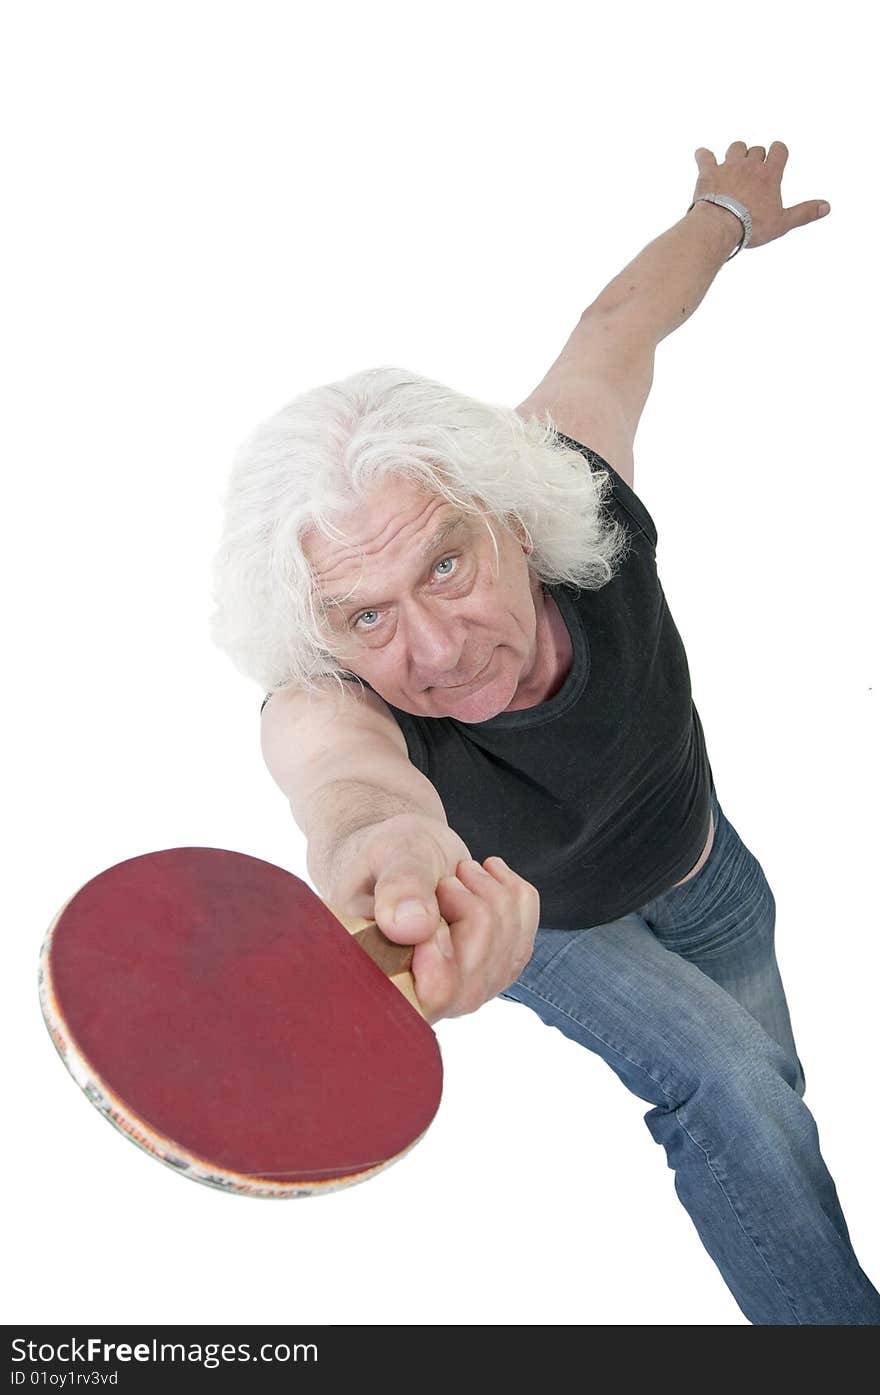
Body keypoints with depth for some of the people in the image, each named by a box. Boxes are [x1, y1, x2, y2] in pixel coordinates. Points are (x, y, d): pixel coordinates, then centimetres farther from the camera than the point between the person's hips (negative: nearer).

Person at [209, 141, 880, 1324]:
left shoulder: (565, 470, -34)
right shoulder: (323, 714, -42)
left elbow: (620, 318, -14)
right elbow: (349, 777, -67)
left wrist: (728, 211, 7)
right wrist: (378, 844, -92)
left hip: (701, 862, 4)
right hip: (539, 917, -3)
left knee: (768, 1110, 19)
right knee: (727, 1091, -23)